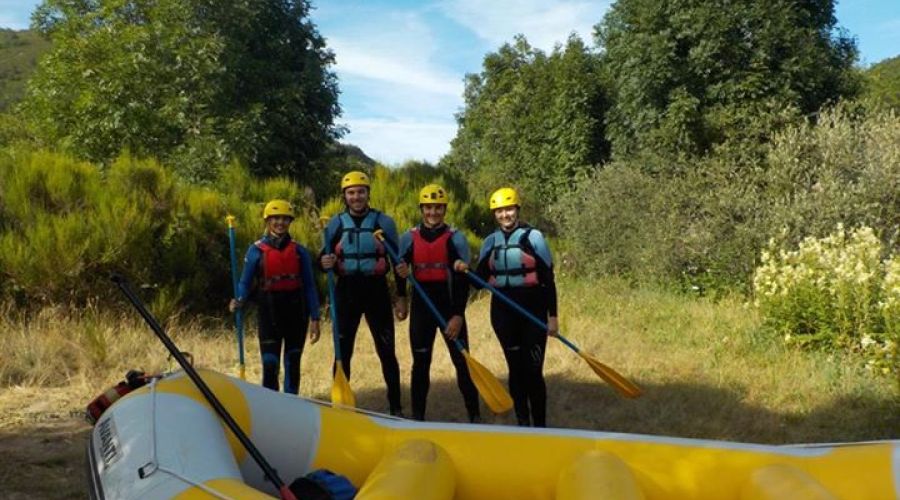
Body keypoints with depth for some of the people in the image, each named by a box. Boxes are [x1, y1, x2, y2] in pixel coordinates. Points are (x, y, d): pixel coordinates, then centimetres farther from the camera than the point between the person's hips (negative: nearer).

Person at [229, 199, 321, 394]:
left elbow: (309, 287, 4)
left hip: (296, 312, 2)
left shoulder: (299, 251, 4)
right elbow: (245, 283, 3)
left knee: (293, 364, 10)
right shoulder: (256, 250, 0)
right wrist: (239, 300, -19)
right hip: (269, 312, -2)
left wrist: (314, 319, 0)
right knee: (270, 365, -8)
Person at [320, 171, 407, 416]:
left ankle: (396, 408, 13)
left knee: (386, 352, 3)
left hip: (377, 290, -1)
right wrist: (324, 262, -17)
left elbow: (398, 260, 4)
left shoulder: (384, 222, 0)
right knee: (343, 352, 5)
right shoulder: (335, 224, 4)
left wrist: (401, 297, 1)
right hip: (346, 292, 1)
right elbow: (324, 258, 8)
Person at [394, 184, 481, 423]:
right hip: (421, 307, 2)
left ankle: (474, 415, 11)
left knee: (462, 361, 0)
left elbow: (463, 280, -6)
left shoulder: (455, 238, -3)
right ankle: (417, 416, 17)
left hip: (450, 306, -2)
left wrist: (458, 315, -12)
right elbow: (400, 270, 12)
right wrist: (402, 273, -14)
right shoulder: (409, 238, 4)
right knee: (420, 363, 8)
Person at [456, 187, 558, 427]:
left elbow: (548, 278, -4)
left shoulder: (533, 237, -3)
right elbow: (481, 279, 9)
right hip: (503, 311, 4)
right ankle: (522, 423, 19)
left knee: (533, 371, -5)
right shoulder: (490, 242, 8)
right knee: (516, 369, 9)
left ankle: (540, 426, 6)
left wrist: (552, 315, -6)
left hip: (532, 309, -3)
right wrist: (466, 270, -12)